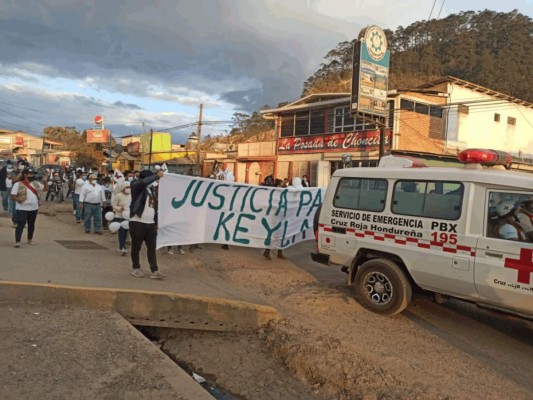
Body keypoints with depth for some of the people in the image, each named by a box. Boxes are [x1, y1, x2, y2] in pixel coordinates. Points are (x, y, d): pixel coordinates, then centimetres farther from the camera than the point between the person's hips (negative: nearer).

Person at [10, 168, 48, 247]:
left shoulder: (36, 183, 7)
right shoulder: (18, 184, -9)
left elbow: (46, 189, 11)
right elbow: (13, 196, -9)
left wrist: (45, 181, -3)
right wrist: (19, 200, -26)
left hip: (34, 208, 5)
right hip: (22, 209, -5)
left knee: (31, 224, 14)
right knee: (21, 224, -10)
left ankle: (30, 239, 28)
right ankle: (17, 241, -10)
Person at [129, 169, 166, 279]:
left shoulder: (151, 189, 14)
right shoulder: (136, 187, -6)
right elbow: (144, 182, -30)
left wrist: (156, 222, 14)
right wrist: (157, 176, -26)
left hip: (150, 223, 6)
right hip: (137, 223, -6)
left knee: (152, 247, 4)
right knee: (136, 247, 6)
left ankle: (154, 271, 6)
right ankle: (136, 268, 22)